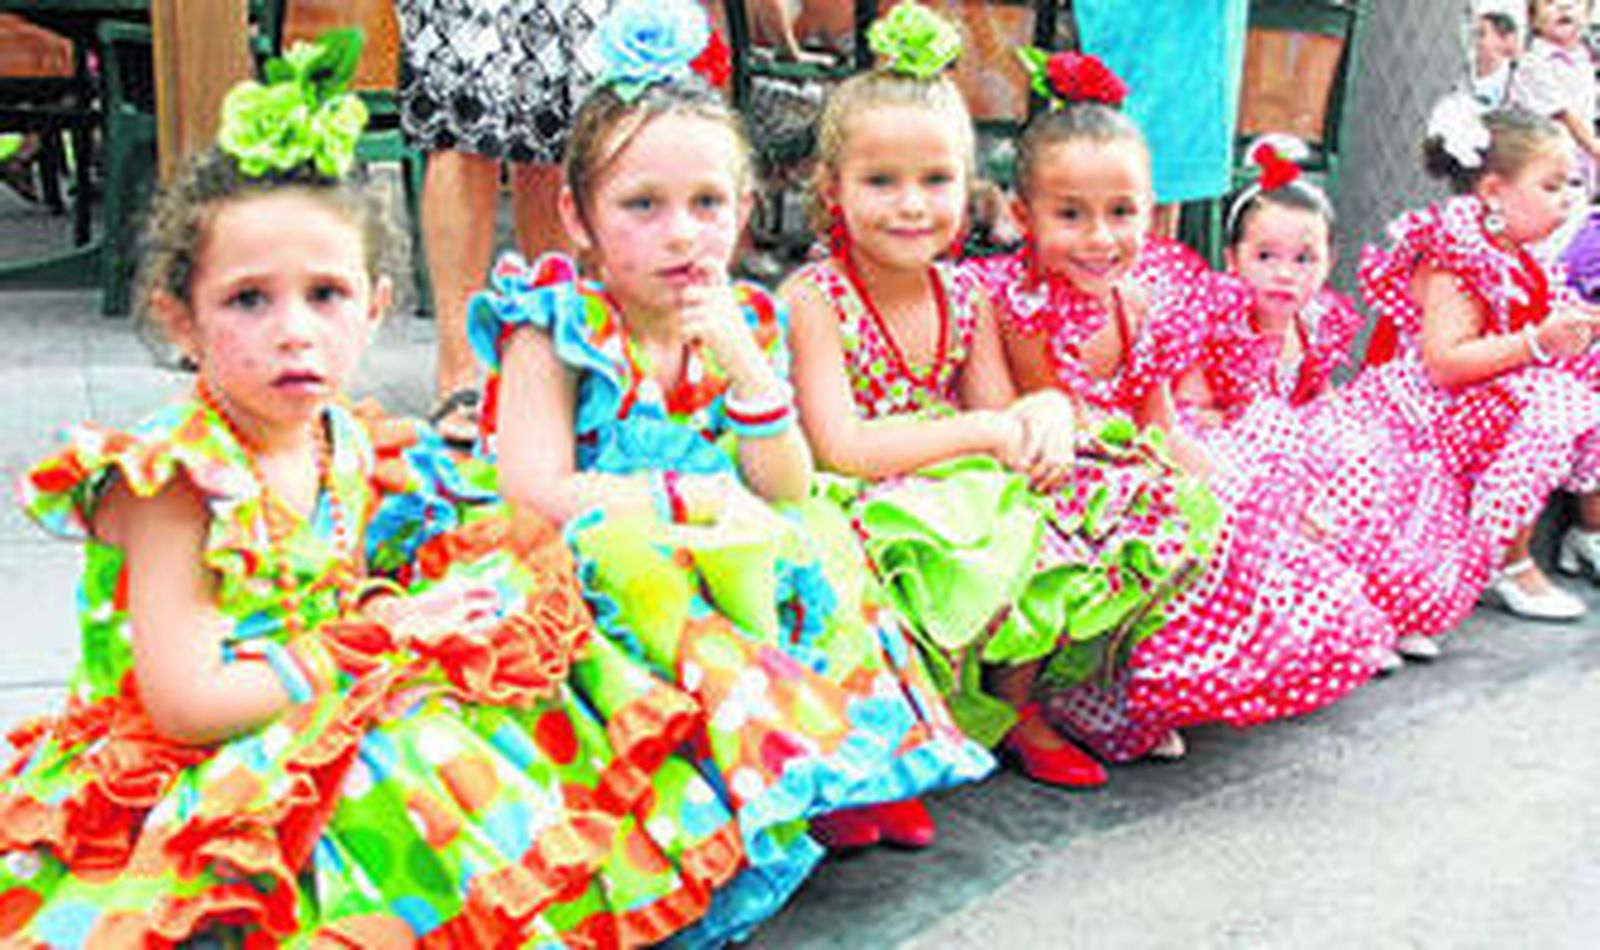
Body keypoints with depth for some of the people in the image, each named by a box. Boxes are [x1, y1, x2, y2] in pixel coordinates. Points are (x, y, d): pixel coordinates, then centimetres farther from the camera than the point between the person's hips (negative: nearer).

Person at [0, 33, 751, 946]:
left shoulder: (365, 453, 2)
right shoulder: (169, 479, -16)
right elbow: (186, 702, -22)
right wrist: (378, 645, -17)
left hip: (342, 736, 6)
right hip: (192, 792, -6)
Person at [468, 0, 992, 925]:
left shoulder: (746, 323, 2)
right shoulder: (556, 327, -11)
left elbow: (786, 490, -5)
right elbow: (540, 495, -22)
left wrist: (744, 364, -19)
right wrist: (695, 499, -21)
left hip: (726, 561, 5)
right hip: (588, 577, -5)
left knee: (819, 538, -18)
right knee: (640, 561, -35)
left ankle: (871, 748, -13)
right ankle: (794, 772, -28)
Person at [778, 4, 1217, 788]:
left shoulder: (968, 300, 8)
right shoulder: (813, 301, -11)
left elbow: (1005, 426, 7)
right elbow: (842, 449, -20)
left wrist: (1045, 414, -18)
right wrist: (986, 431, -18)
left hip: (973, 498, 7)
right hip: (868, 513, -6)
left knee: (1148, 500, -8)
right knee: (995, 548, -37)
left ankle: (1014, 699, 1)